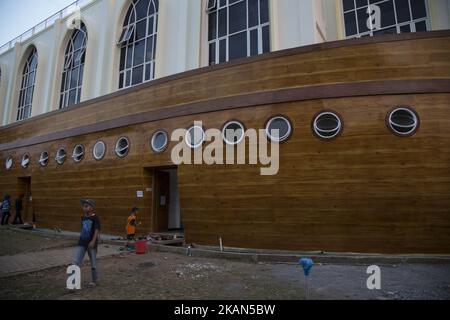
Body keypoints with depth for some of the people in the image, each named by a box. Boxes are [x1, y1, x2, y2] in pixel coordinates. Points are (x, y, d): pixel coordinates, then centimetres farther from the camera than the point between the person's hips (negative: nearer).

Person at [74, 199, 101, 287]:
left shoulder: (95, 218, -12)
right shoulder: (83, 218, 8)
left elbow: (97, 230, -17)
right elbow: (82, 229, 18)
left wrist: (93, 241, -25)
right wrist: (80, 240, 21)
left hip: (91, 243, -6)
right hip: (82, 243, 6)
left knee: (93, 263, 8)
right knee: (77, 262, -1)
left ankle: (95, 280, 23)